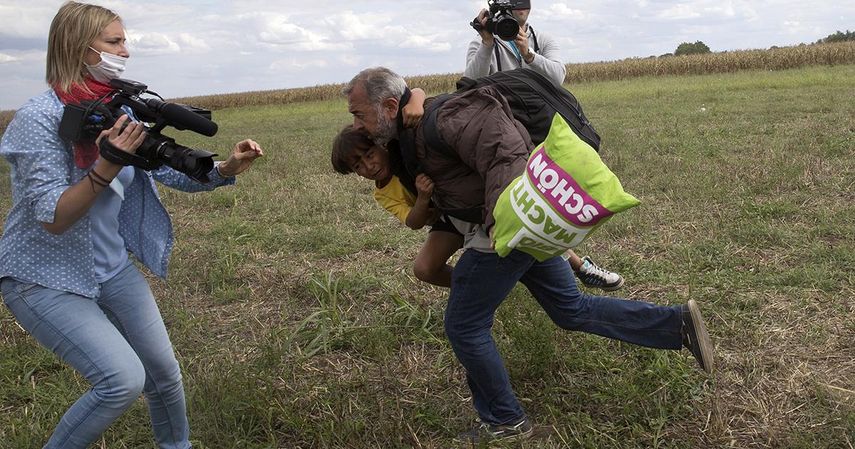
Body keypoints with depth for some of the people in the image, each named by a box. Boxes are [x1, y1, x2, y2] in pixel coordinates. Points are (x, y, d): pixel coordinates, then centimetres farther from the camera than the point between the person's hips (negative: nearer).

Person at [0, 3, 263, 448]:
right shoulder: (38, 118, -20)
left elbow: (170, 171, 2)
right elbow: (53, 218, -24)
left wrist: (226, 168, -15)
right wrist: (107, 165, -37)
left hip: (111, 267, 6)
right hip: (43, 279, -6)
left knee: (165, 374, 7)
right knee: (124, 378, -19)